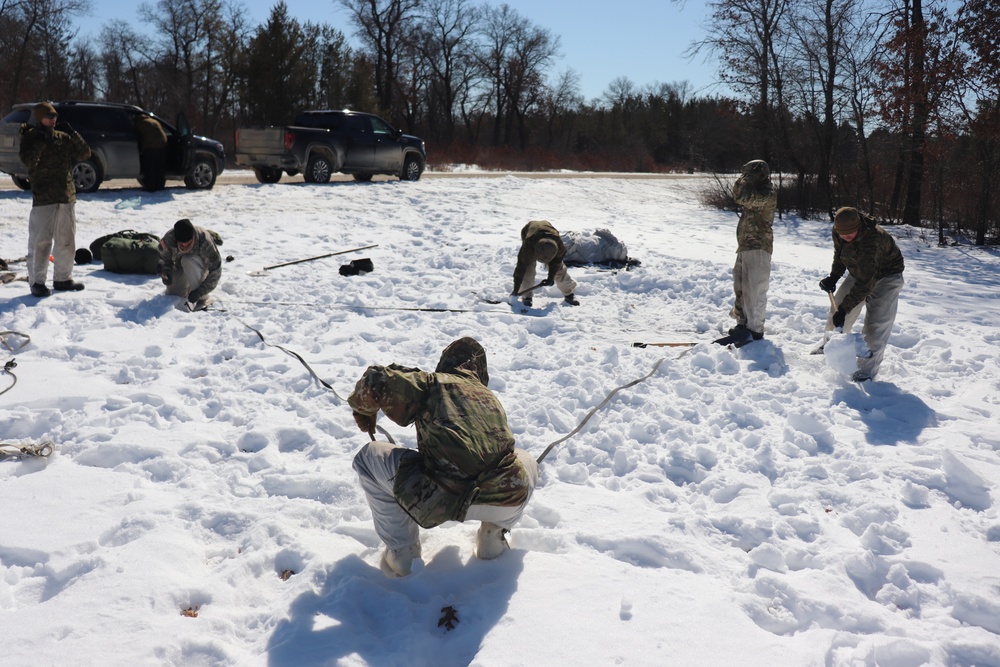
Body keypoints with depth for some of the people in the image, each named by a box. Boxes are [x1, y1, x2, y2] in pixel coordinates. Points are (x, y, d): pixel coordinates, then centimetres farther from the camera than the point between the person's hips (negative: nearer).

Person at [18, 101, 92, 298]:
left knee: (67, 240, 11)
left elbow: (85, 154, 5)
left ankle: (62, 278, 22)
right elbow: (28, 161, -17)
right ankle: (37, 282, 0)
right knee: (40, 242, -6)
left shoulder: (63, 138, 11)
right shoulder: (30, 138, -2)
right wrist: (39, 142, -26)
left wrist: (73, 135, -7)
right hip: (43, 199, -5)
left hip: (67, 196, 5)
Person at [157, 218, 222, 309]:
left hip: (203, 265, -4)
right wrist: (165, 273, -31)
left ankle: (202, 298, -23)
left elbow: (215, 271, -32)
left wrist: (199, 292, -37)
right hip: (180, 267, 4)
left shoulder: (205, 242, -38)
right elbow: (164, 259, -9)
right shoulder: (169, 238, -29)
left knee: (187, 261, -37)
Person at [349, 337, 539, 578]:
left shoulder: (433, 383, 16)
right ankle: (493, 533, 23)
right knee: (526, 463, 41)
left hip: (442, 499, -4)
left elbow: (376, 381, 5)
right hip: (506, 500, 5)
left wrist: (363, 409, 29)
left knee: (368, 458, 21)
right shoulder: (490, 397, 30)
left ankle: (402, 552, 20)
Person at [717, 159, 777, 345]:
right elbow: (738, 195, 25)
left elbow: (743, 198, -23)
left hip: (758, 248, -10)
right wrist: (744, 181, 10)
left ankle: (755, 330, -10)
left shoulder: (767, 194, -14)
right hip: (745, 247, 10)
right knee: (741, 287, 14)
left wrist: (747, 181, -8)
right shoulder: (757, 191, 16)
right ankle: (743, 323, 24)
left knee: (754, 290, -11)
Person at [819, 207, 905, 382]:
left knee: (877, 322, -15)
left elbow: (865, 283, -41)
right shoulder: (838, 232, -18)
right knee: (838, 307, 12)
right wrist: (833, 277, -10)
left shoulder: (871, 241, -41)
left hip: (886, 275, -7)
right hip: (859, 272, 7)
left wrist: (844, 309, -40)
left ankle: (867, 369, -9)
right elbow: (839, 255, 5)